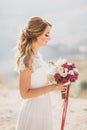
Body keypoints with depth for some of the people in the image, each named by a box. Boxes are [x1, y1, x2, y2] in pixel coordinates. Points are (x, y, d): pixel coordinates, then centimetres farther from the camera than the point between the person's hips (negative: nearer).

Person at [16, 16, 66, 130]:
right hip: (35, 112, -8)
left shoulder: (38, 55, 5)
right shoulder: (27, 60, -20)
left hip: (46, 111, 8)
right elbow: (25, 93, -22)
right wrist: (53, 87, -22)